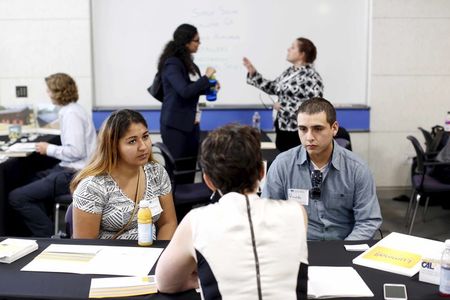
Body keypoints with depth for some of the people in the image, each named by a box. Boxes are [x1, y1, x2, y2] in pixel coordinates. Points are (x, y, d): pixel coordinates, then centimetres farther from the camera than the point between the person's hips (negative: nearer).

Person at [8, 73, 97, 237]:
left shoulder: (71, 114, -17)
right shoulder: (74, 109, 13)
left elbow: (76, 151, -24)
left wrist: (49, 149, -9)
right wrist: (51, 148, 9)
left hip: (75, 175, -11)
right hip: (72, 169, 11)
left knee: (16, 197, -12)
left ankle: (49, 236, -1)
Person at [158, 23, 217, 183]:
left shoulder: (188, 62, 8)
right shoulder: (172, 64, -15)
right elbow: (185, 91, -25)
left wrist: (210, 87, 3)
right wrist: (206, 77, -16)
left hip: (191, 123, 8)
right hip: (176, 125, -8)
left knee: (190, 167, 10)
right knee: (177, 168, 0)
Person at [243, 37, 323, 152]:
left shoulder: (311, 76, -15)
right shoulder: (289, 71, 12)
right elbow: (272, 88, 18)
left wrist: (283, 106, -19)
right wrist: (253, 73, 11)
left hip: (299, 131, -8)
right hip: (282, 127, 8)